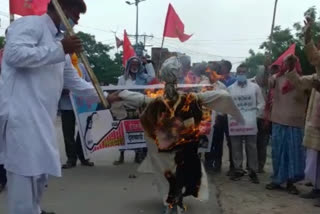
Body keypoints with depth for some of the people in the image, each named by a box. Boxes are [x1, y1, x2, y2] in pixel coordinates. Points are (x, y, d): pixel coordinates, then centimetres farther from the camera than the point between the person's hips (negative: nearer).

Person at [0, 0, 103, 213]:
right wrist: (60, 50, -19)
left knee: (40, 170, 15)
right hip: (22, 113, -9)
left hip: (42, 116, 9)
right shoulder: (31, 24, -4)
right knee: (27, 172, -9)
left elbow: (73, 80, 29)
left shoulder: (57, 40, 23)